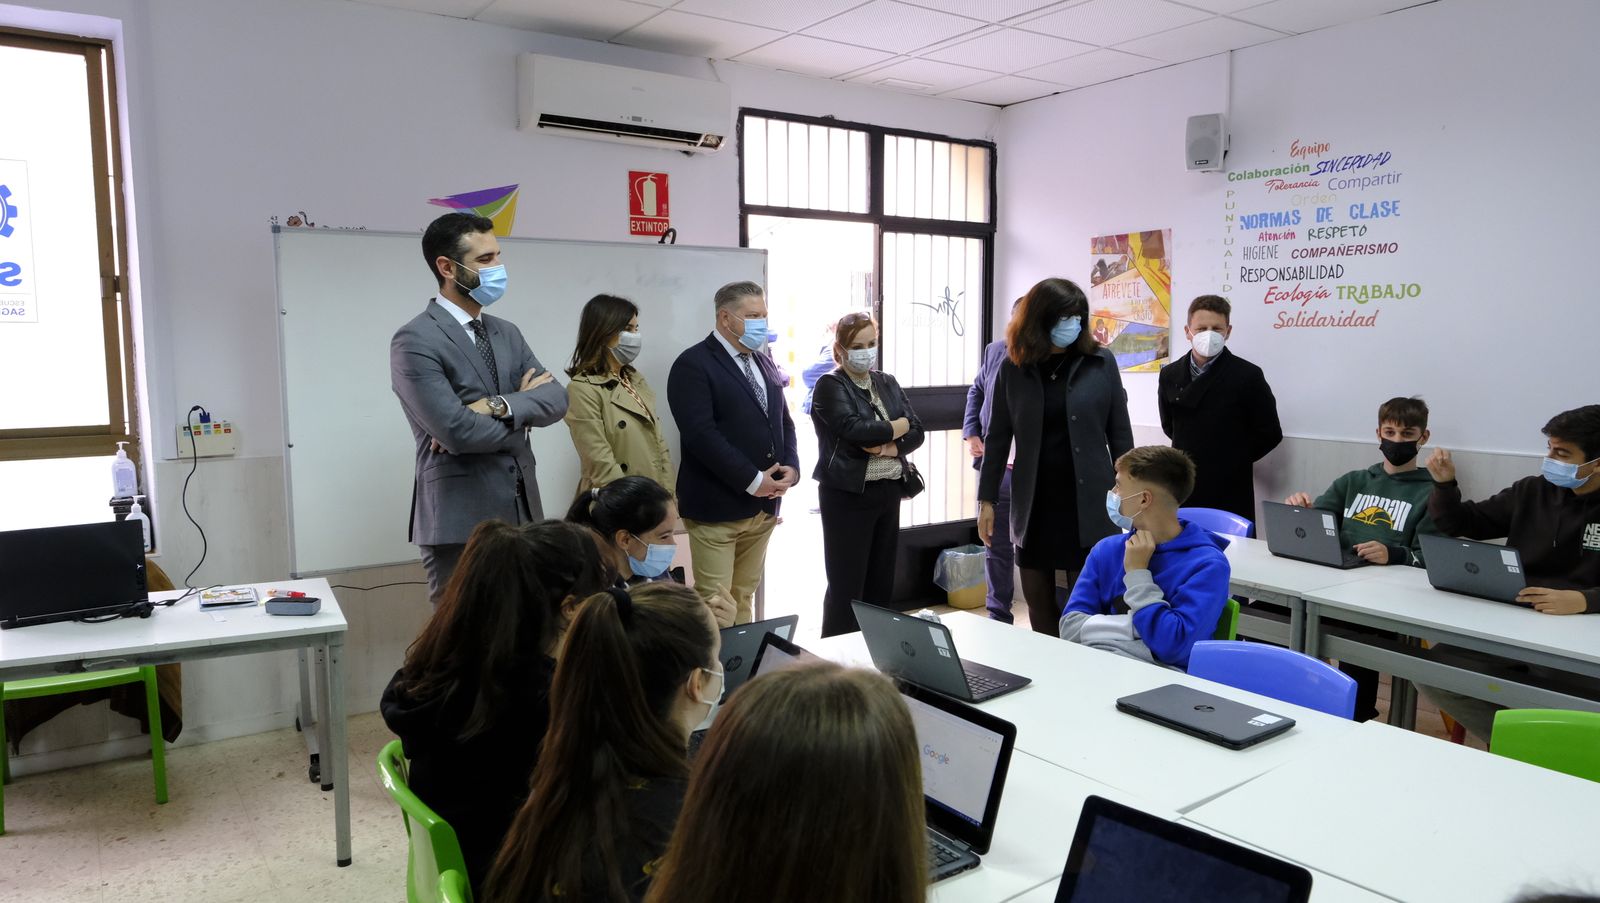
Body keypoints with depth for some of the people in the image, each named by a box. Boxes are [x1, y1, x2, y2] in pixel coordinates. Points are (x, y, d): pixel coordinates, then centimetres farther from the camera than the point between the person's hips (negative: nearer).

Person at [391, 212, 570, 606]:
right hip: (461, 520, -7)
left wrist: (500, 406, -17)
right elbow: (457, 431, -21)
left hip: (521, 512, 7)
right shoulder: (415, 340, -11)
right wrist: (523, 410, -5)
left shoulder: (506, 332, 12)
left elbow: (556, 398, 1)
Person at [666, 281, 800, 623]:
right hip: (717, 506, -7)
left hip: (764, 505, 7)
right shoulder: (693, 364, -9)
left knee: (744, 597, 14)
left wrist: (791, 466, -1)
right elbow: (701, 433, -19)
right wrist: (752, 480, -18)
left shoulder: (764, 364, 15)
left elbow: (783, 422, 19)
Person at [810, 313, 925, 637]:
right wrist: (898, 426, -7)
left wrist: (889, 446, -14)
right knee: (847, 586, -2)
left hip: (889, 492, 6)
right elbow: (856, 429, -21)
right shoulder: (830, 386, -5)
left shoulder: (887, 383, 13)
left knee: (882, 582, 11)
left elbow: (916, 432, 5)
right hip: (848, 495, -6)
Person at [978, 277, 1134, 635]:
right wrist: (987, 499, 3)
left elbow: (1120, 433, 3)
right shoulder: (1013, 367, 1)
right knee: (1038, 601, 11)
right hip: (1033, 503, 2)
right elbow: (998, 438, 5)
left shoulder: (1100, 362, -2)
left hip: (1087, 502, -1)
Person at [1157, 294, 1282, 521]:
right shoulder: (1170, 375, 5)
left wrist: (1233, 460, 3)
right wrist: (1192, 453, 11)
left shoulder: (1248, 376, -7)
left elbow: (1269, 434, -2)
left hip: (1230, 495, -3)